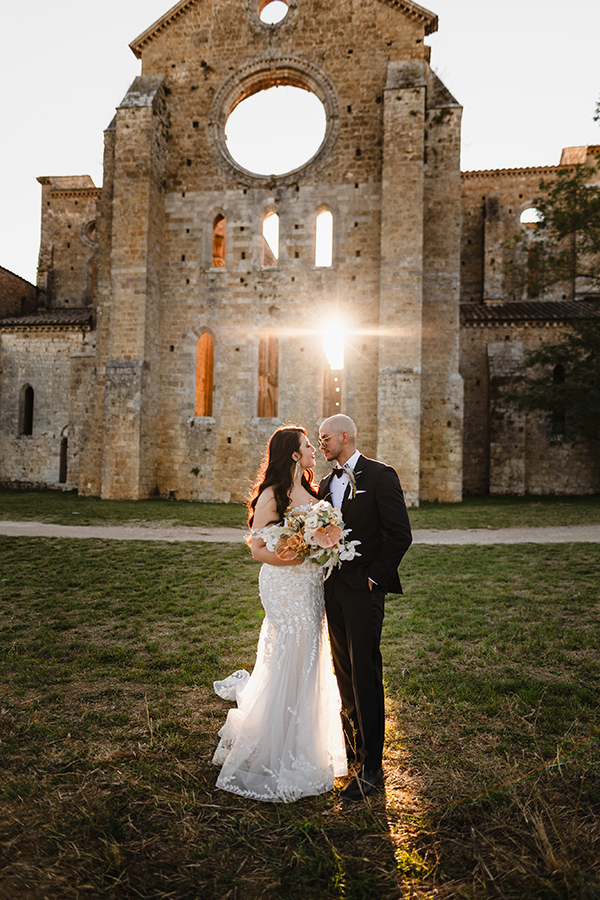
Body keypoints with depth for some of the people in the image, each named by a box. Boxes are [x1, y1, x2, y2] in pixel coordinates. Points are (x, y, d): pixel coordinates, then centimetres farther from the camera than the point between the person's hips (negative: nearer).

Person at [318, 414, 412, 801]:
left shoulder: (380, 475, -9)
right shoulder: (327, 483, 13)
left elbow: (400, 533, -12)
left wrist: (374, 576, -13)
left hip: (363, 588, -7)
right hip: (334, 588, 7)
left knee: (365, 674, -3)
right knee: (344, 672, 16)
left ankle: (371, 766, 7)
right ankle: (352, 746, 32)